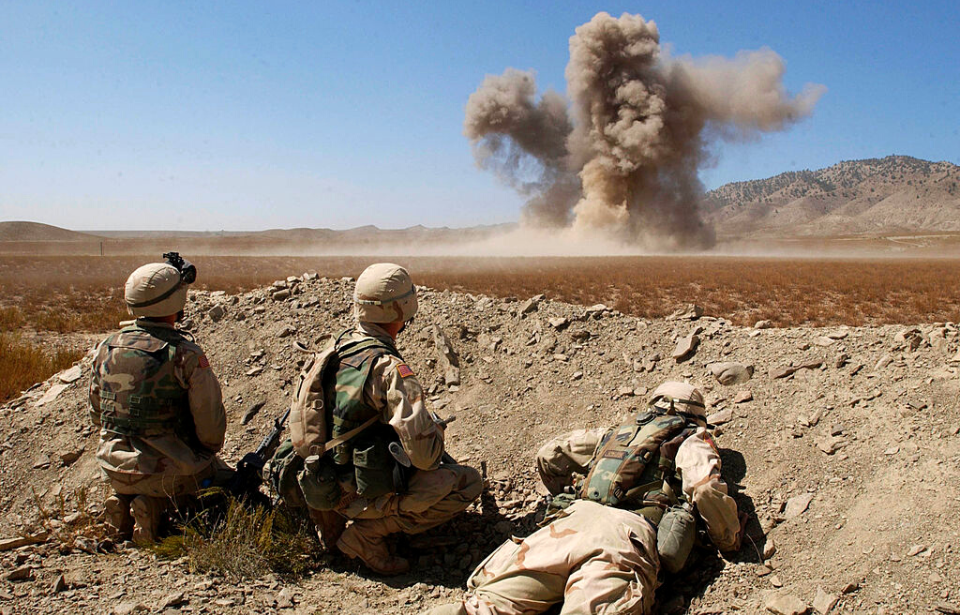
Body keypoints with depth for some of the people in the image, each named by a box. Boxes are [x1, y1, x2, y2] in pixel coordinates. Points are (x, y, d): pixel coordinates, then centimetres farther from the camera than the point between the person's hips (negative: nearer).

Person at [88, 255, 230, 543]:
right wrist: (207, 452, 7)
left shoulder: (106, 348, 0)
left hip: (115, 470, 7)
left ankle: (126, 505, 12)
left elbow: (96, 413, 11)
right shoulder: (185, 354, -18)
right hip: (169, 472, -6)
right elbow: (210, 420, -14)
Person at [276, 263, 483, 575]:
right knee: (469, 482, -2)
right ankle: (367, 532, -6)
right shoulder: (391, 370, -23)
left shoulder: (329, 354, 1)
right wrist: (435, 429, -3)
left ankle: (334, 523, 17)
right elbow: (423, 454, -26)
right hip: (362, 493, -8)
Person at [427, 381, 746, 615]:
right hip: (628, 531, -4)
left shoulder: (615, 433, 36)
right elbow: (706, 490, 4)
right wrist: (730, 540, 20)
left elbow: (549, 454, 37)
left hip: (570, 520, 4)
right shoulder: (693, 439, 24)